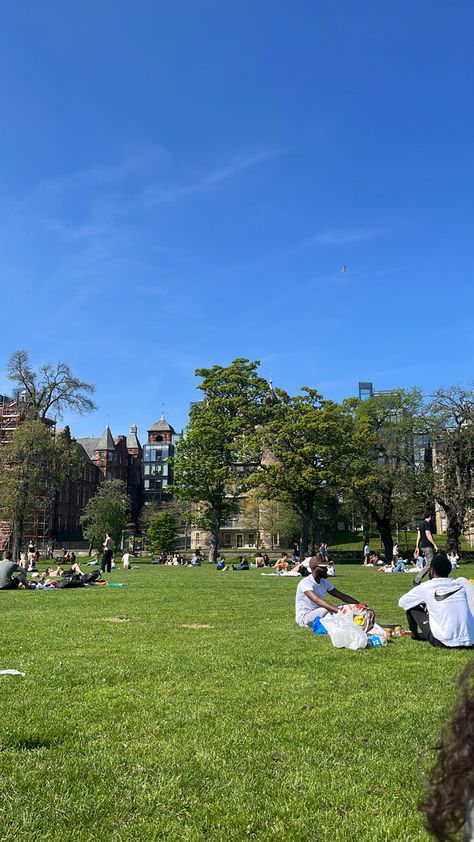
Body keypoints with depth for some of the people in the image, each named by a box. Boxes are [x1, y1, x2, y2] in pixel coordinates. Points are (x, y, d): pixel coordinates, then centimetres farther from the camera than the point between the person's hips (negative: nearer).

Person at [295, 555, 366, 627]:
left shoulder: (324, 582, 4)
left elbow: (342, 596, 3)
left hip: (318, 614, 8)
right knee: (327, 609, -36)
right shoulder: (305, 583, -23)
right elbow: (317, 600, -40)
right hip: (303, 617, -8)